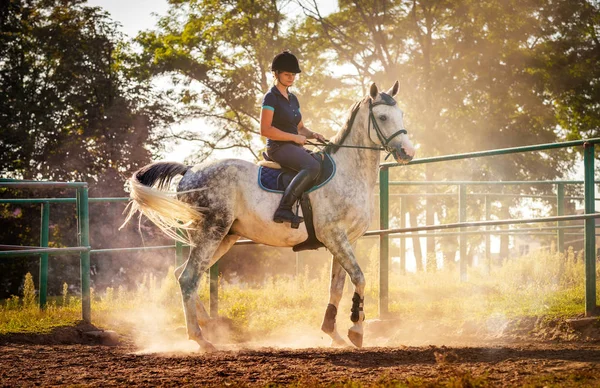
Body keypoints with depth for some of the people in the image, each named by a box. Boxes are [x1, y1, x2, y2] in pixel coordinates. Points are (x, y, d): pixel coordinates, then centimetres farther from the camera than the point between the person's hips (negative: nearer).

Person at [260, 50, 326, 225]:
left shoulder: (293, 99, 19)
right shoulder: (271, 97, -7)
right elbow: (265, 130, -16)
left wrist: (313, 134, 5)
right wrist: (294, 137, -16)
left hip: (294, 147, 9)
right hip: (278, 147, -9)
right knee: (313, 166, -32)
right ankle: (284, 209, -37)